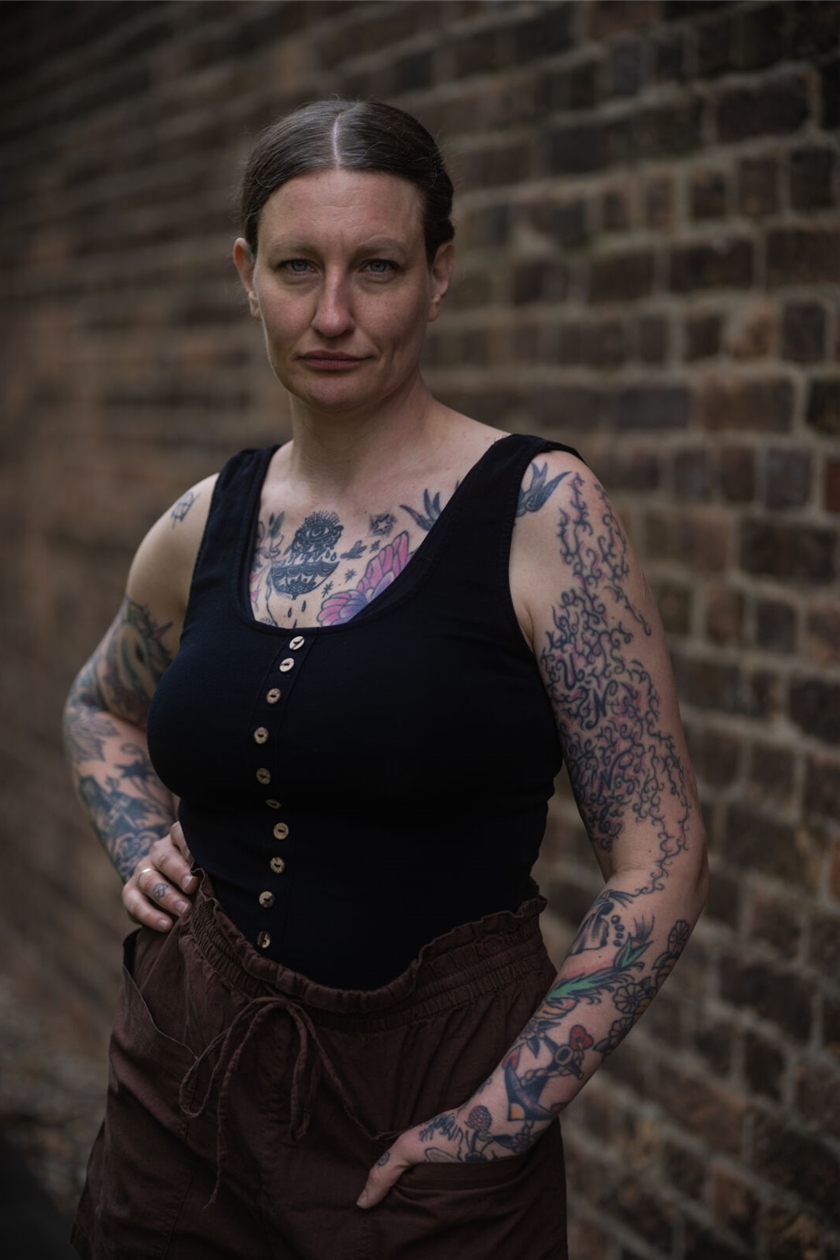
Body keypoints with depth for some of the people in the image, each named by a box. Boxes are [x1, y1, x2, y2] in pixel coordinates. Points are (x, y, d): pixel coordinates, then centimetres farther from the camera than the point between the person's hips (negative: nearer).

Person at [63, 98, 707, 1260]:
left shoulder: (542, 510, -11)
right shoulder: (206, 528, 2)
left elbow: (661, 866, -13)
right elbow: (101, 708, 23)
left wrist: (498, 1121, -15)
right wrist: (140, 848, 5)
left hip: (427, 1074, -4)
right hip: (184, 1076, 4)